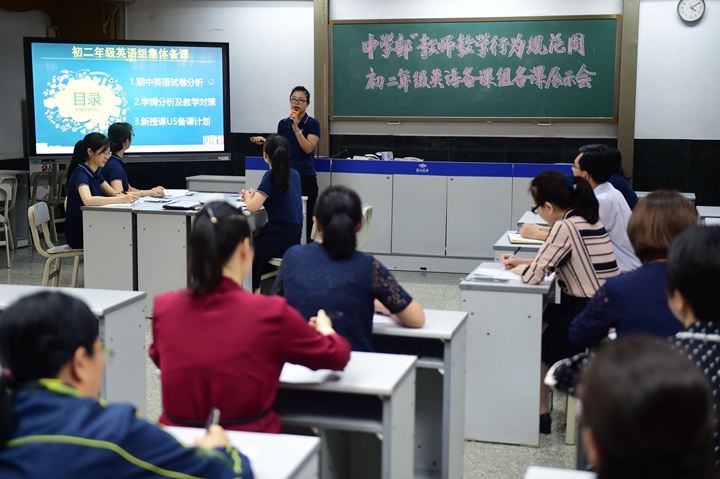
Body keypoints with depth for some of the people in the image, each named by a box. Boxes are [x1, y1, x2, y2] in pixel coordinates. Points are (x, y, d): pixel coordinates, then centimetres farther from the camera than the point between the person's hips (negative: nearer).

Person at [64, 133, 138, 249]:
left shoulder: (95, 173, 11)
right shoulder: (80, 174, -17)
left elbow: (113, 193, 11)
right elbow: (88, 200, -36)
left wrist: (126, 196, -14)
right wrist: (120, 199, -38)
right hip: (78, 233, -8)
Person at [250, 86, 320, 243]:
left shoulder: (313, 124, -2)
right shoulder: (283, 124, 10)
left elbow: (308, 148, -14)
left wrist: (296, 128, -16)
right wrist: (265, 142, 1)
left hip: (306, 178, -4)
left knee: (305, 220, -5)